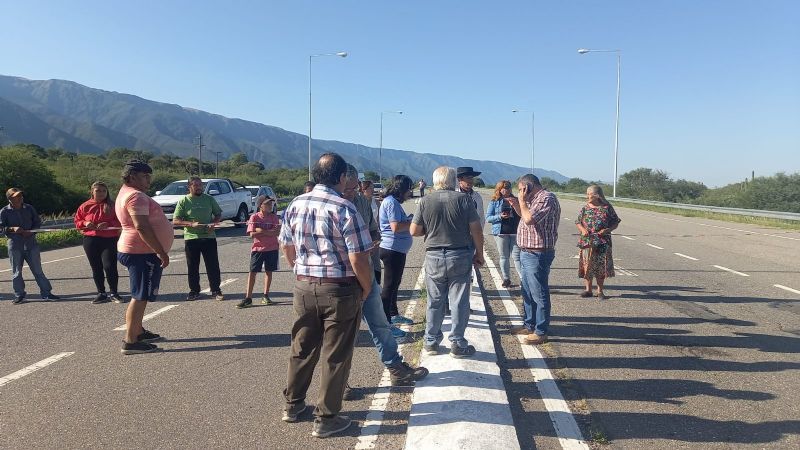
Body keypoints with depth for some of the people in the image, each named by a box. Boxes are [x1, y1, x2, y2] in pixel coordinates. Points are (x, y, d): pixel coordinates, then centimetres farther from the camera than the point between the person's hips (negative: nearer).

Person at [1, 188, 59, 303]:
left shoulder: (29, 208, 6)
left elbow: (38, 222, 9)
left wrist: (31, 231, -8)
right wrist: (12, 229, -20)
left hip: (31, 242, 1)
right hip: (15, 244, -1)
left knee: (38, 270, 3)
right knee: (16, 272, 7)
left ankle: (46, 293, 6)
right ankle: (19, 295, 18)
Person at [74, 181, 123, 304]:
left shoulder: (112, 205, 1)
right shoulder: (85, 206, 7)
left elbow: (120, 220, -1)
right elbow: (77, 221, 13)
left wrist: (108, 224, -18)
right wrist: (85, 223, -8)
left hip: (110, 240, -3)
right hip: (91, 240, 3)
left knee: (109, 266, -10)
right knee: (96, 268, 8)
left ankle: (113, 293, 6)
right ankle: (101, 293, 20)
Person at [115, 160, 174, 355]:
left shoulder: (126, 193, 18)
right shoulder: (135, 196, -17)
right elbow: (142, 227, -27)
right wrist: (161, 252, -25)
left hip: (136, 251, 11)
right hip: (142, 252, -11)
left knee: (141, 295, 19)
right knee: (140, 297, -8)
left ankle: (138, 332, 30)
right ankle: (130, 342, -6)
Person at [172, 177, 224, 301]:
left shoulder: (209, 199, 6)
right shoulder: (183, 201, 1)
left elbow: (218, 215, 13)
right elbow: (175, 221, -3)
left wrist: (213, 223, -9)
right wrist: (191, 224, -17)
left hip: (209, 237, 1)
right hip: (191, 238, -1)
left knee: (213, 265, 2)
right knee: (192, 267, 7)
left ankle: (216, 290, 11)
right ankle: (194, 291, 19)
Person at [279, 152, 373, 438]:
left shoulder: (296, 205, 3)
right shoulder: (344, 209, -15)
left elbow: (287, 248, 11)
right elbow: (358, 258, -17)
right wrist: (366, 288, -1)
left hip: (303, 287, 6)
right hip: (340, 289, -5)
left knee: (302, 349, 20)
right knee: (335, 356, 7)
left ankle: (292, 405, 35)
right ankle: (325, 419, 17)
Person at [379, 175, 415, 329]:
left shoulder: (394, 201, 16)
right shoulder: (391, 202, -17)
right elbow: (396, 227, -24)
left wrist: (409, 219, 7)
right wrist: (412, 221, -13)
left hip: (397, 249, 11)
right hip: (392, 249, -11)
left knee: (394, 283, 21)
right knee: (389, 285, -6)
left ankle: (394, 315, 35)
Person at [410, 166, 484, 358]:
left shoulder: (425, 201, -2)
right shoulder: (463, 199, -6)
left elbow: (414, 231, -1)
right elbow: (476, 229, -7)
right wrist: (479, 254, 3)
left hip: (434, 257, 2)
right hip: (460, 256, -2)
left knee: (434, 301, 13)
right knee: (459, 302, 7)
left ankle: (431, 342, 22)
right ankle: (457, 344, 13)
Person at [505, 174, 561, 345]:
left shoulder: (546, 198, -16)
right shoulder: (536, 199, 16)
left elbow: (529, 219, -26)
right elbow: (527, 218, 26)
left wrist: (522, 201, -13)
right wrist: (517, 206, 12)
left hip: (537, 254, -11)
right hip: (527, 253, 11)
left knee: (539, 294, -3)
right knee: (527, 292, 18)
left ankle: (541, 332, 5)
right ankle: (530, 325, 30)